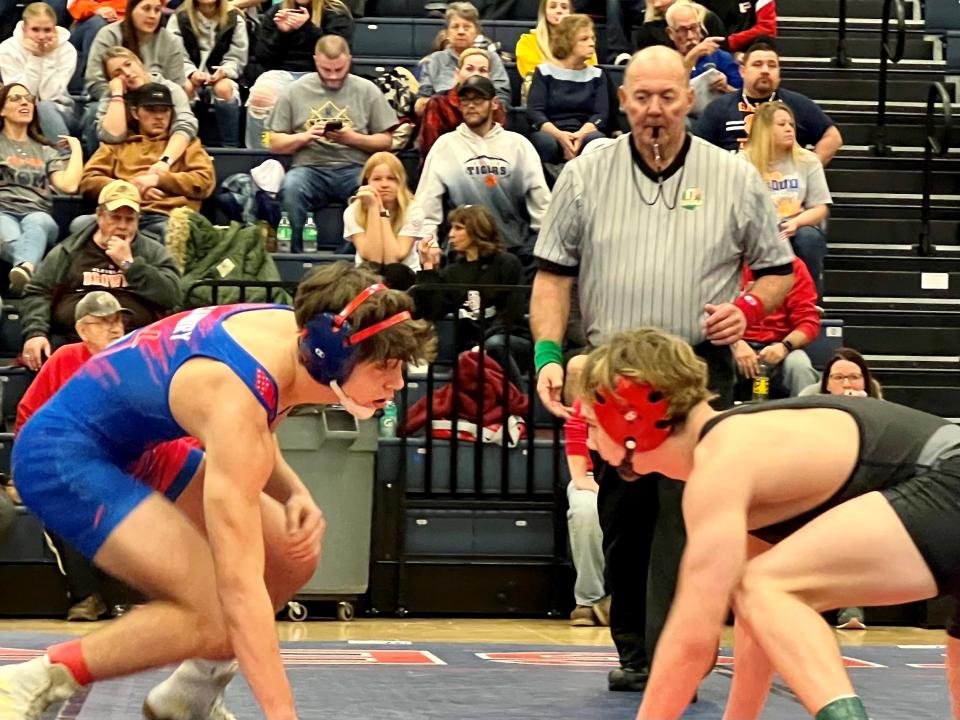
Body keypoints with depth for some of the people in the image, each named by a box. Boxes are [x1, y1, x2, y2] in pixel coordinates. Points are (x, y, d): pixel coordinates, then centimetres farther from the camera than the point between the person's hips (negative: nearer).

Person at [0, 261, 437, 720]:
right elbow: (241, 586, -37)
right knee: (218, 618, -23)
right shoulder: (237, 402, -34)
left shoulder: (297, 331, -9)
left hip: (133, 450, 10)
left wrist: (294, 495, -8)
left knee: (295, 556, 6)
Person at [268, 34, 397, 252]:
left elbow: (385, 142, 9)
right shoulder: (295, 91, 12)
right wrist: (305, 136, -8)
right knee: (290, 186, -36)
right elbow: (275, 144, 11)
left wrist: (353, 138, -9)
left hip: (354, 168, 0)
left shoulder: (367, 90, 11)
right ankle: (294, 253, -20)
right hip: (310, 168, 0)